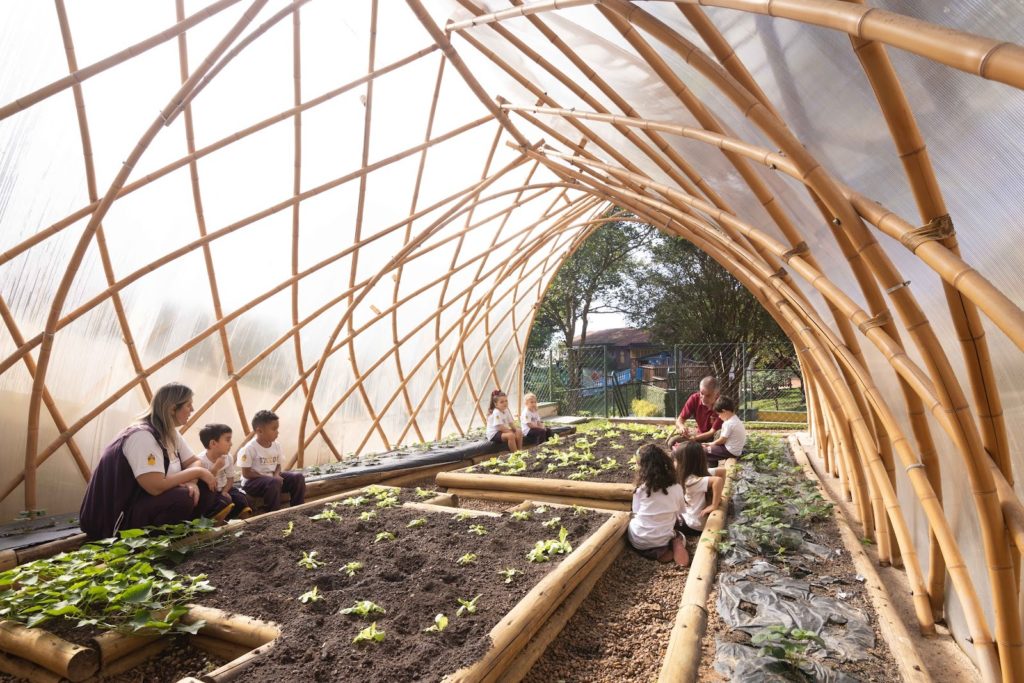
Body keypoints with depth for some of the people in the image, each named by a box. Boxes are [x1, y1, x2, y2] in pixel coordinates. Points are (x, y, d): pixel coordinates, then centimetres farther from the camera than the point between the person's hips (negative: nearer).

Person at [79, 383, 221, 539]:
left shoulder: (170, 433, 3)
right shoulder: (141, 436, -24)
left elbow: (194, 462, 6)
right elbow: (156, 486, -33)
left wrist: (191, 482, -16)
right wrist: (197, 472, -20)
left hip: (149, 502, 8)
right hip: (120, 516, -8)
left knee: (204, 492, -7)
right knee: (182, 498, -30)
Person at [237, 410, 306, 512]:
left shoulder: (276, 446, 2)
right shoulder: (249, 449, -18)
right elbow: (246, 473, -17)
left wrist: (276, 475, -13)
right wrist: (267, 476, -23)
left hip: (272, 478, 7)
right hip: (252, 481, -7)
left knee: (298, 477, -10)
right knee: (274, 482, -36)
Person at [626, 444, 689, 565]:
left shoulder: (641, 488, -16)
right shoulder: (677, 488, -9)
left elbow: (635, 513, -5)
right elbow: (678, 514, 4)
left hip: (638, 540, -3)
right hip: (663, 539, 3)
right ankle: (675, 545, -2)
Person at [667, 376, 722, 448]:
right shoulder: (695, 398, -15)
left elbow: (713, 432, -24)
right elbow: (680, 420, -10)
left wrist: (693, 438, -38)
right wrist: (682, 427, -35)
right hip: (700, 434, 4)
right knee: (673, 442, -16)